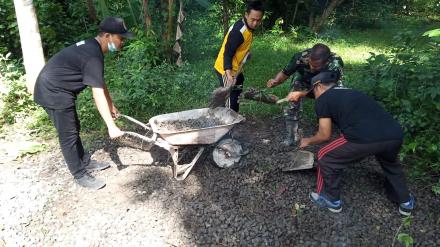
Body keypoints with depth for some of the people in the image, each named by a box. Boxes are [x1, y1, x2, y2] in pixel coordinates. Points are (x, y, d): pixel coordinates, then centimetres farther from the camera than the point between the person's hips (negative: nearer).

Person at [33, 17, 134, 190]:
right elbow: (98, 94, -29)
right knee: (68, 135, -2)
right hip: (53, 92, -10)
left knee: (74, 128, 19)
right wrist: (111, 127, -28)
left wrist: (111, 106, 21)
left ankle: (85, 162, 33)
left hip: (57, 89, 10)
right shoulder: (92, 56, -26)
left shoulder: (91, 47, 7)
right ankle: (80, 175, 11)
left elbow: (100, 83, 15)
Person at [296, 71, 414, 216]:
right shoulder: (351, 92, 33)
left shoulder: (322, 99, 13)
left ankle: (331, 200, 33)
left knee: (326, 158, 19)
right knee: (390, 164, 40)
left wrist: (308, 141, 34)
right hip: (395, 135, 7)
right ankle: (405, 202, 52)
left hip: (365, 138, -7)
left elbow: (325, 135, 14)